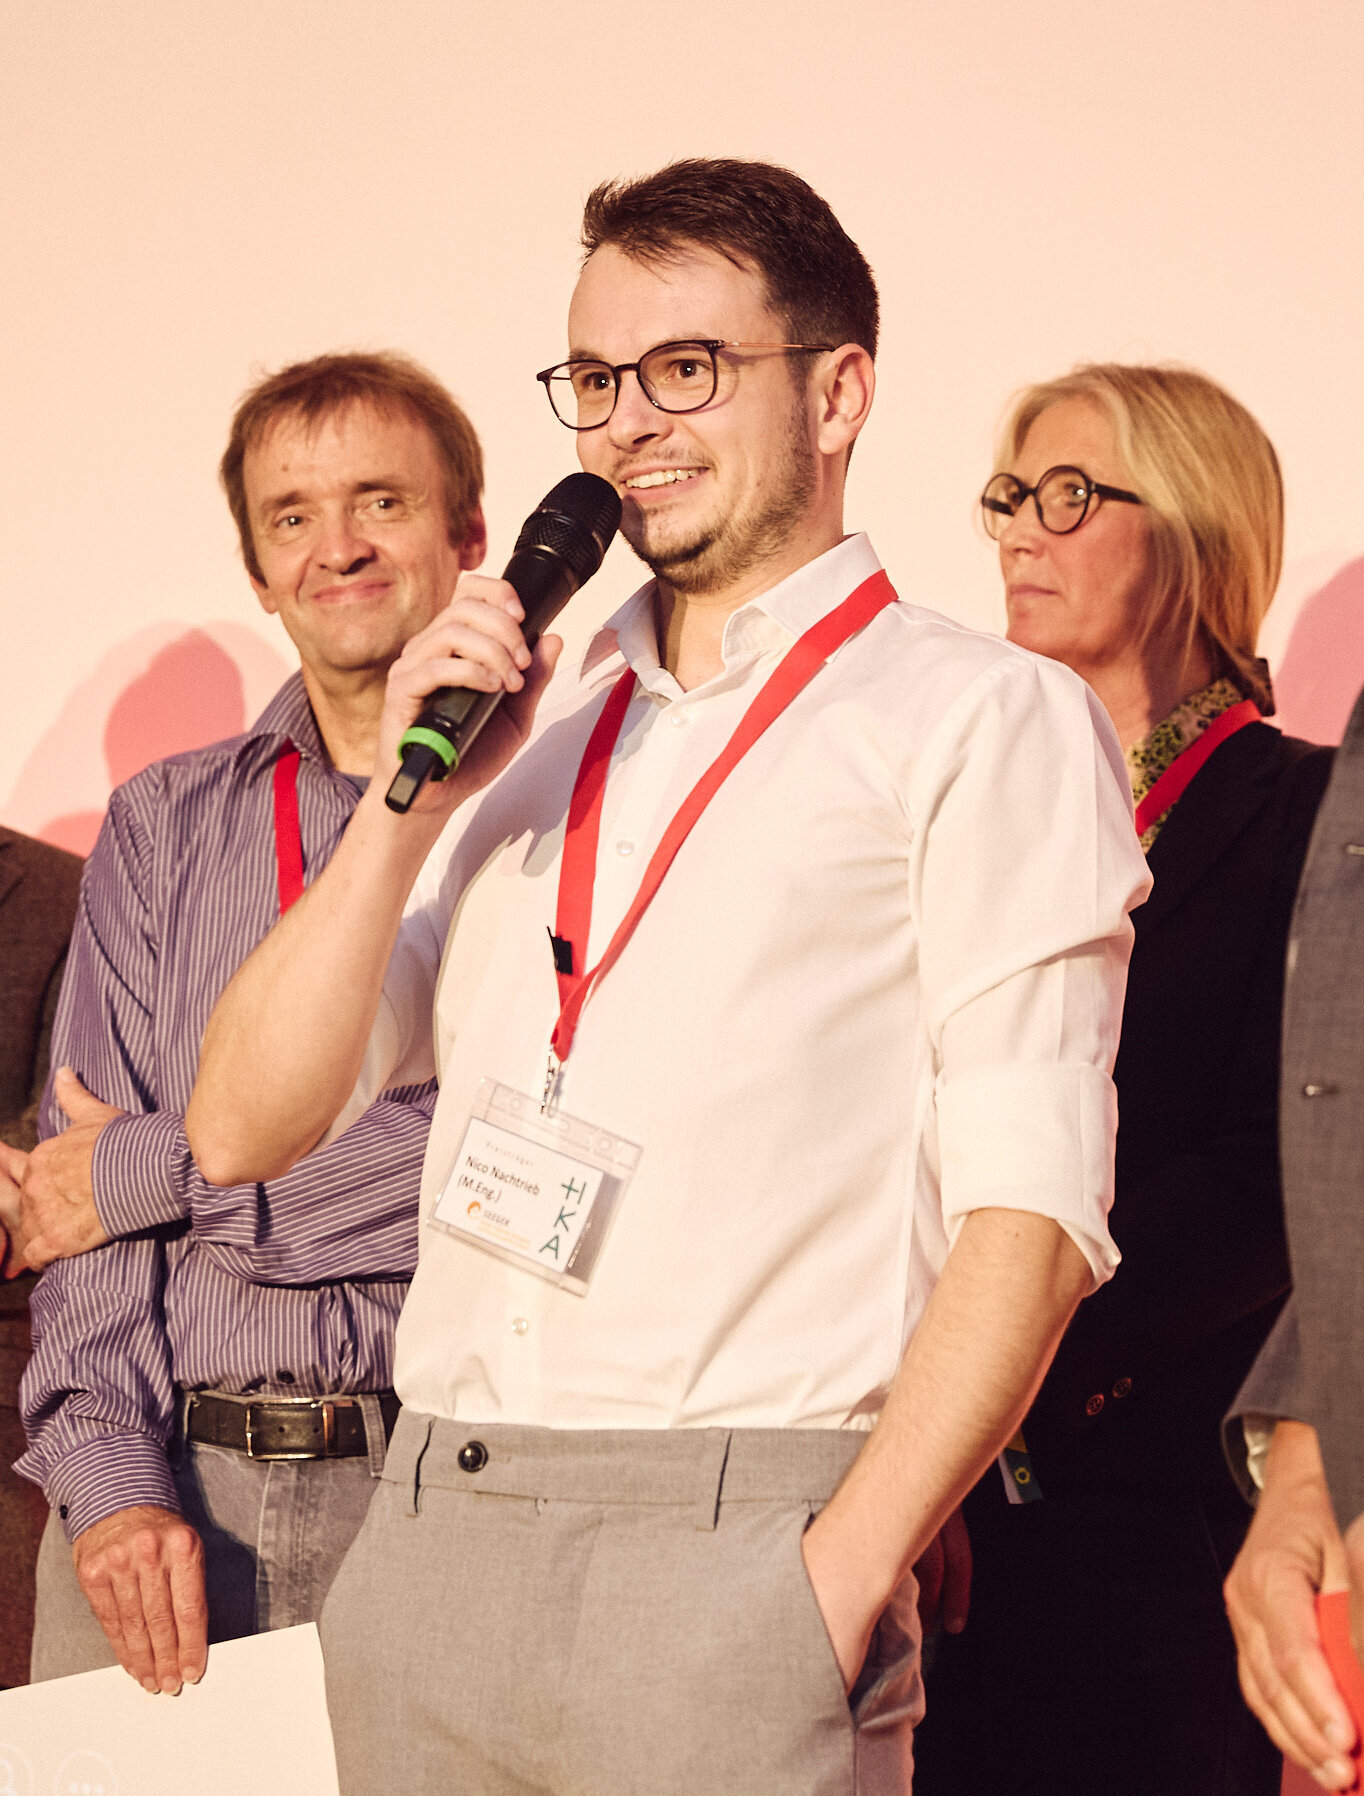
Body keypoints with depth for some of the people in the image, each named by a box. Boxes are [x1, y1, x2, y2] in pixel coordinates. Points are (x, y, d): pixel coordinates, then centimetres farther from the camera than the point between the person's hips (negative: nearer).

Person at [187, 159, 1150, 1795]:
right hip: (427, 1550, 5)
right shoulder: (527, 729, 19)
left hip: (727, 1543, -5)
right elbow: (243, 1131, 12)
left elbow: (1032, 1209, -7)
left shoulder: (981, 720, 2)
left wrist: (841, 1581, -17)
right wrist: (405, 805, 0)